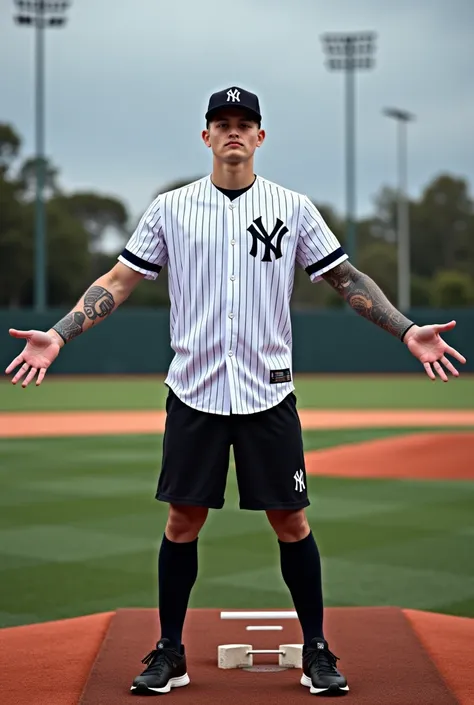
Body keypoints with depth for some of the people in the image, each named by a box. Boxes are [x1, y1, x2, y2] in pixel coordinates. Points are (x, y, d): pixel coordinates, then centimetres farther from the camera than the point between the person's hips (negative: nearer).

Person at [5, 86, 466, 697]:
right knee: (183, 520, 5)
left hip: (268, 394, 0)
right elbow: (119, 281, 4)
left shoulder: (293, 208, 3)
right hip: (193, 393, 0)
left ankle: (316, 649, 18)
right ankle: (170, 652, 18)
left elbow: (347, 279, 5)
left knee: (290, 520, 3)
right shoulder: (170, 209, 4)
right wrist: (57, 336, -7)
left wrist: (407, 330, -6)